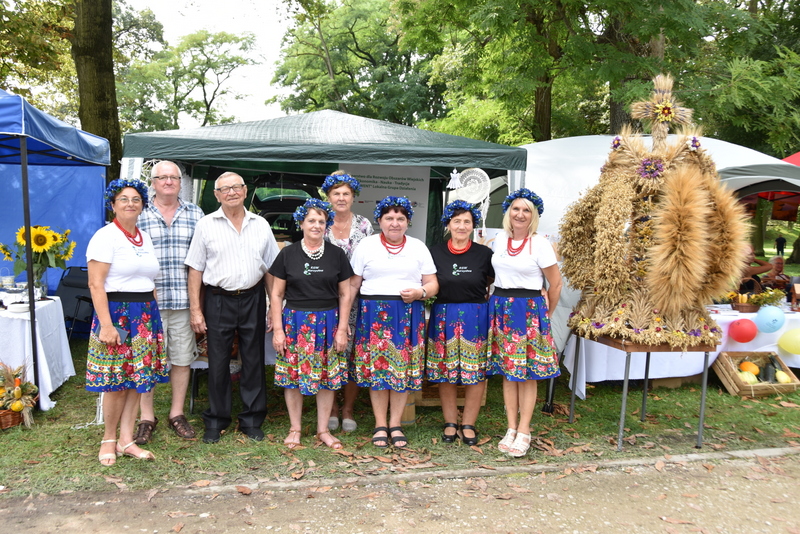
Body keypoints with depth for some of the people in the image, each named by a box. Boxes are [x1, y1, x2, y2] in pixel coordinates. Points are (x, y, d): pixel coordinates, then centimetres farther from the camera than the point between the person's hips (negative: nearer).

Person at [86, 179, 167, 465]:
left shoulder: (145, 238, 14)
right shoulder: (105, 236, -8)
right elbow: (95, 284, -14)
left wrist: (152, 312, 12)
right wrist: (106, 325, -21)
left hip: (146, 314, 7)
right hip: (117, 313, -7)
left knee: (137, 378, 8)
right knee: (117, 381, -1)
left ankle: (126, 440, 18)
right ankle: (109, 439, 18)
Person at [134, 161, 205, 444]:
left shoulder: (195, 214, 9)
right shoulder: (138, 214, 4)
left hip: (184, 300, 2)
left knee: (182, 359, 9)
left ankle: (177, 413, 24)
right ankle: (146, 418, 19)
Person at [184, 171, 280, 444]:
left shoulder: (261, 225, 7)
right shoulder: (206, 225, 2)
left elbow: (270, 269, 9)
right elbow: (195, 269, 1)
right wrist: (195, 309, -4)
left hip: (253, 299, 2)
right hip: (218, 300, -1)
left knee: (254, 361, 8)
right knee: (218, 363, 6)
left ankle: (252, 420, 21)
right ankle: (215, 421, 21)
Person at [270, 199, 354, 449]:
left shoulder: (337, 255, 4)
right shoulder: (287, 254, 2)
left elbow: (345, 294, 5)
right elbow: (276, 294, 3)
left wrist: (342, 329, -1)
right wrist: (277, 329, -4)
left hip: (328, 323, 1)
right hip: (295, 321, -1)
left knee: (328, 376, 5)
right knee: (293, 375, 3)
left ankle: (323, 430, 20)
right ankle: (294, 428, 21)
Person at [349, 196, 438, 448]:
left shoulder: (418, 247, 11)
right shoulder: (367, 245, 8)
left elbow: (432, 284, 10)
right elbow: (353, 284, 5)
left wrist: (420, 292, -12)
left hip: (409, 314, 1)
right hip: (373, 313, -1)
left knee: (404, 368, 2)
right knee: (376, 367, 0)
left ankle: (395, 423, 16)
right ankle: (380, 425, 13)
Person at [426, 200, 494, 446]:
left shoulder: (484, 254, 1)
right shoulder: (435, 252, 3)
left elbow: (493, 284, 11)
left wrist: (482, 302, 2)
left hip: (476, 318, -1)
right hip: (443, 316, 1)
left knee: (475, 372, 2)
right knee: (445, 371, 5)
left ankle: (468, 424, 16)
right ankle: (450, 422, 20)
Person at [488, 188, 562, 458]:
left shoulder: (540, 244, -6)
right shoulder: (499, 241, 8)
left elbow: (555, 283, -2)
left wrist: (545, 313, 5)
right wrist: (498, 302, 11)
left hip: (529, 310, -4)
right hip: (500, 309, 5)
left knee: (527, 372, 0)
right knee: (507, 371, 8)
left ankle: (524, 432, 10)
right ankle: (511, 428, 17)